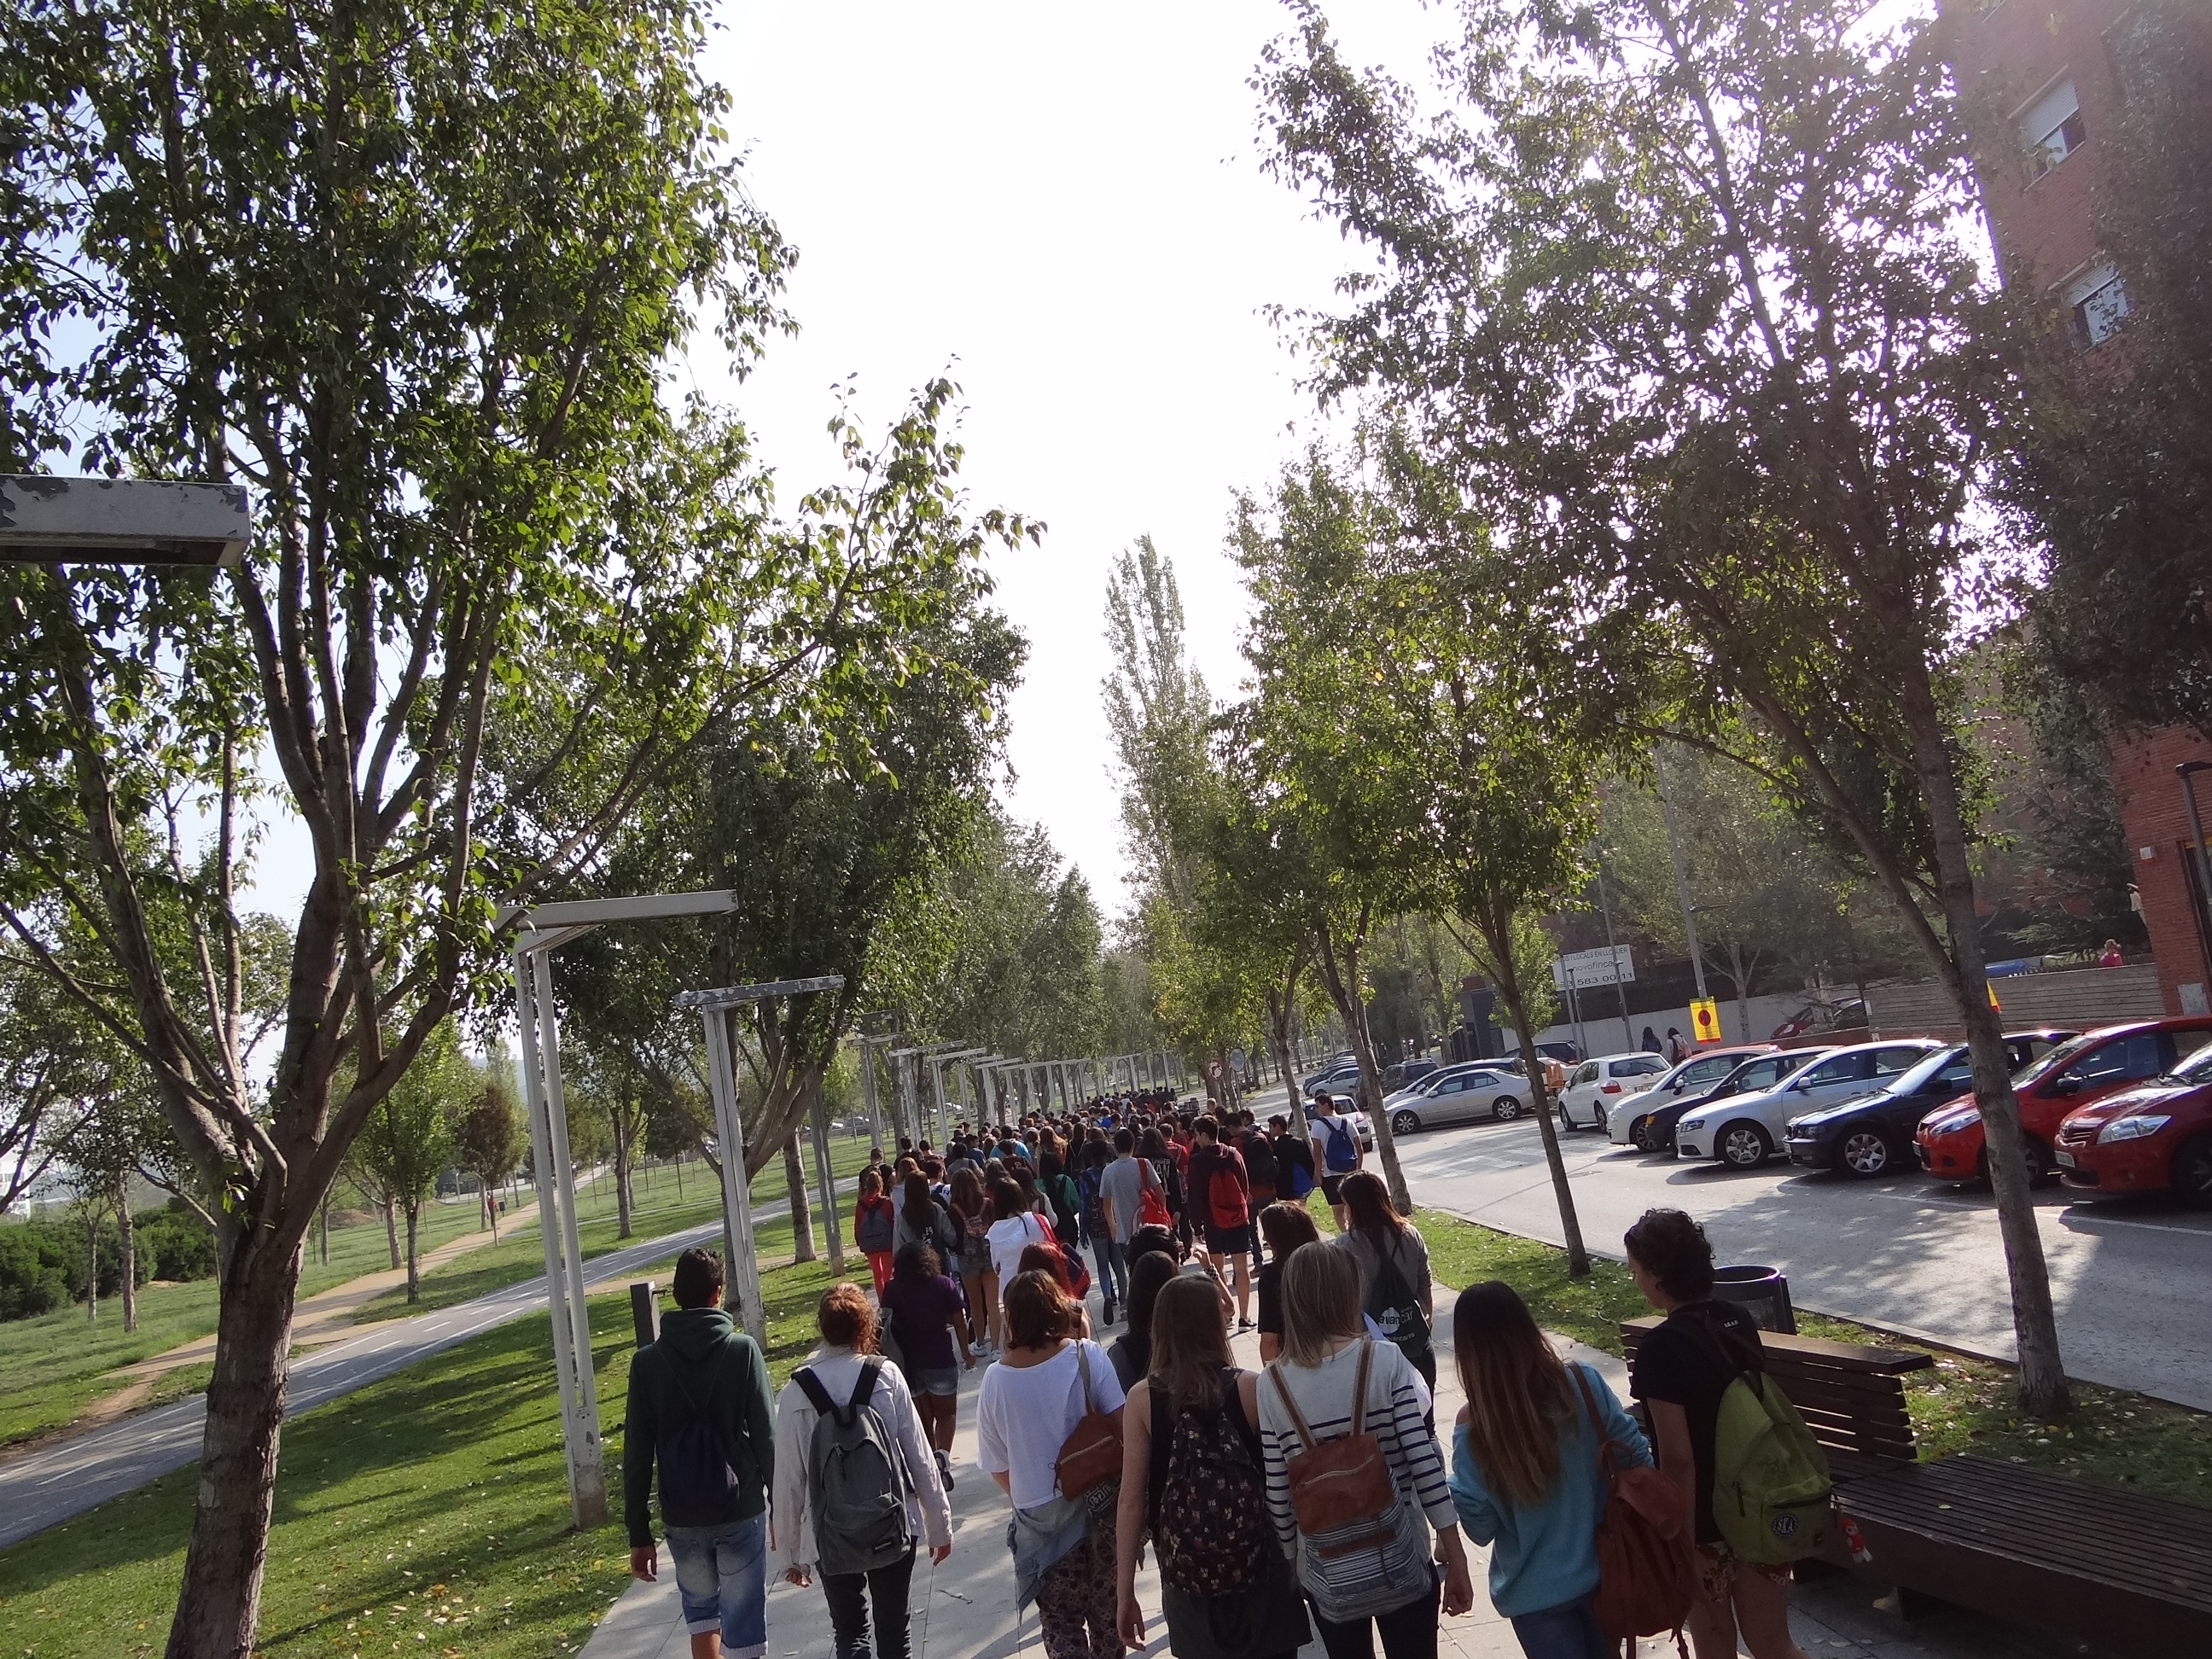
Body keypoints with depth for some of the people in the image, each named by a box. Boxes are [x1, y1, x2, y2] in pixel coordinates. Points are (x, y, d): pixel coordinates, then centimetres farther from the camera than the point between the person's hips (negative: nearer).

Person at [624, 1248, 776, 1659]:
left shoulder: (647, 1361, -3)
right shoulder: (743, 1349, -8)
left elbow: (636, 1457, -1)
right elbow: (766, 1436, -8)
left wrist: (639, 1534, 6)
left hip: (681, 1517, 2)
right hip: (742, 1510, -2)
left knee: (700, 1610, 24)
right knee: (742, 1624, 7)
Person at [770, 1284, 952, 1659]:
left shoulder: (796, 1393, -10)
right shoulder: (886, 1376, -10)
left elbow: (789, 1480, -7)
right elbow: (919, 1457, -7)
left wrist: (788, 1553, 6)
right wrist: (939, 1525, 5)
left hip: (831, 1536, 0)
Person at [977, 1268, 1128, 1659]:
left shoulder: (995, 1379, -10)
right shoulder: (1087, 1355, -15)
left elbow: (996, 1466, 0)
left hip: (1041, 1516, 0)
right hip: (1098, 1502, 1)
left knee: (1062, 1623, 15)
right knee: (1106, 1610, 21)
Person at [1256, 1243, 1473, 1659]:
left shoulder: (1273, 1384, -8)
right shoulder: (1385, 1362, -13)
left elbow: (1277, 1492, -4)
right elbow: (1425, 1463, -14)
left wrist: (1291, 1561, 10)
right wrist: (1456, 1560, -7)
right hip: (1401, 1560, -2)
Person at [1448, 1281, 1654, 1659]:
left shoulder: (1474, 1428, -22)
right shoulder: (1583, 1382, -17)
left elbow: (1481, 1528, -15)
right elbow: (1636, 1456, -6)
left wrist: (1453, 1490, 3)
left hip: (1536, 1591, -3)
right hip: (1602, 1567, 4)